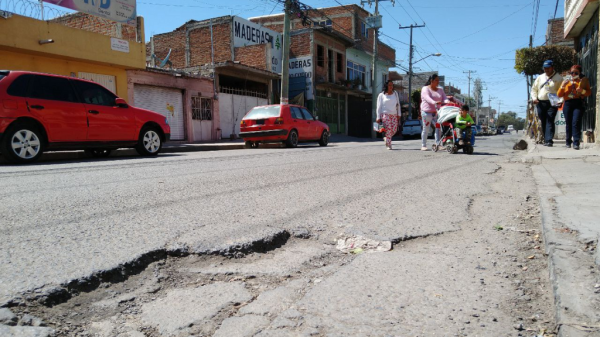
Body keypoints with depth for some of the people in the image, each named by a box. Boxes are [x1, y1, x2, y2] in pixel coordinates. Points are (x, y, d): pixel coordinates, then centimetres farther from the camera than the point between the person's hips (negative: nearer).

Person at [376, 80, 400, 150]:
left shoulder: (395, 93, 13)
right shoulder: (381, 95, 3)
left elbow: (398, 104, 17)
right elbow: (379, 107, 2)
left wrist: (398, 114, 11)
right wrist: (378, 117, -4)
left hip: (394, 115, 4)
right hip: (385, 114, -4)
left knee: (394, 129, -3)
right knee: (388, 129, -13)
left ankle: (386, 138, 25)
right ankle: (388, 145, -4)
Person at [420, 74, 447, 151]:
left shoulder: (440, 90, 16)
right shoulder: (425, 89, -2)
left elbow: (444, 98, 3)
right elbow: (427, 98, -20)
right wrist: (434, 102, -39)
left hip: (436, 112, 5)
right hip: (427, 112, -5)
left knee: (439, 128, -8)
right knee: (426, 129, 0)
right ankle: (423, 145, 8)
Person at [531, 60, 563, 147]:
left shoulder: (558, 78, 4)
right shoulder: (540, 77, 16)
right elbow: (534, 89, 19)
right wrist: (534, 98, 1)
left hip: (552, 103, -4)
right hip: (540, 103, 4)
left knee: (550, 121, -13)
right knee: (543, 122, 7)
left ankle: (548, 140, -18)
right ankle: (546, 139, 18)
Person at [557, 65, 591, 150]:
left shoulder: (583, 81, 13)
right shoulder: (566, 81, 18)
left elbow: (589, 92, 8)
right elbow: (559, 95, 12)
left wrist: (582, 91, -12)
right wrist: (562, 86, -4)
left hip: (578, 104, -2)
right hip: (567, 104, 2)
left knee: (576, 122, -15)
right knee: (568, 123, 5)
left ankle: (576, 143, -19)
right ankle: (568, 142, 15)